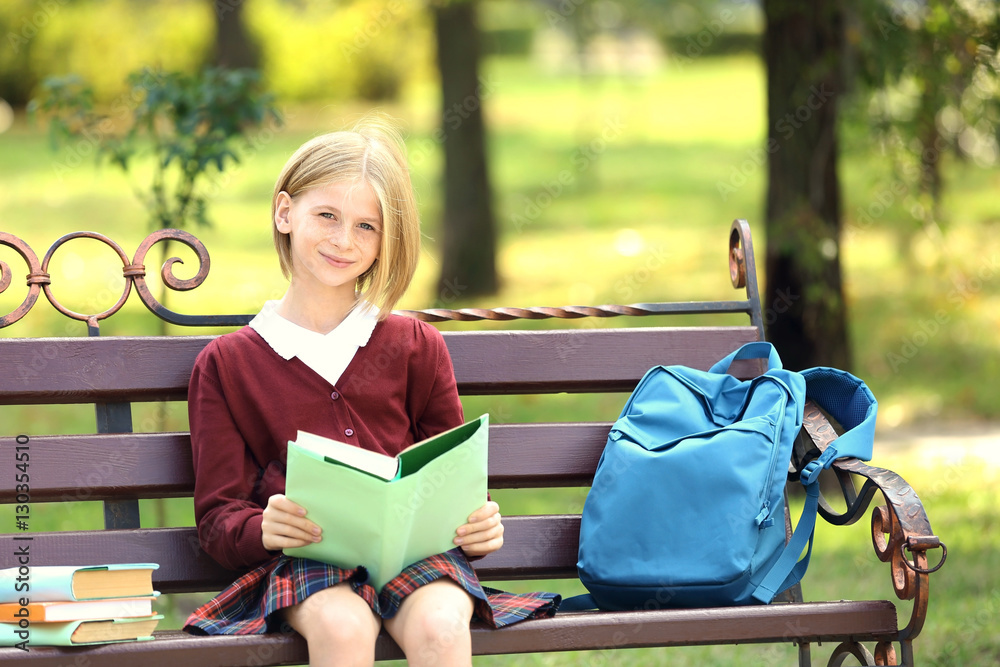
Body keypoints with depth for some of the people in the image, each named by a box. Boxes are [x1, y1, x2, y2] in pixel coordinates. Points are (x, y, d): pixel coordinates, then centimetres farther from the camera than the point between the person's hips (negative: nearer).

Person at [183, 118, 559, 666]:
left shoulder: (415, 347, 19)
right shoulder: (226, 364, 14)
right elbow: (218, 518, 8)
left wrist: (478, 525, -5)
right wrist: (262, 529, -16)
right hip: (303, 556, -1)